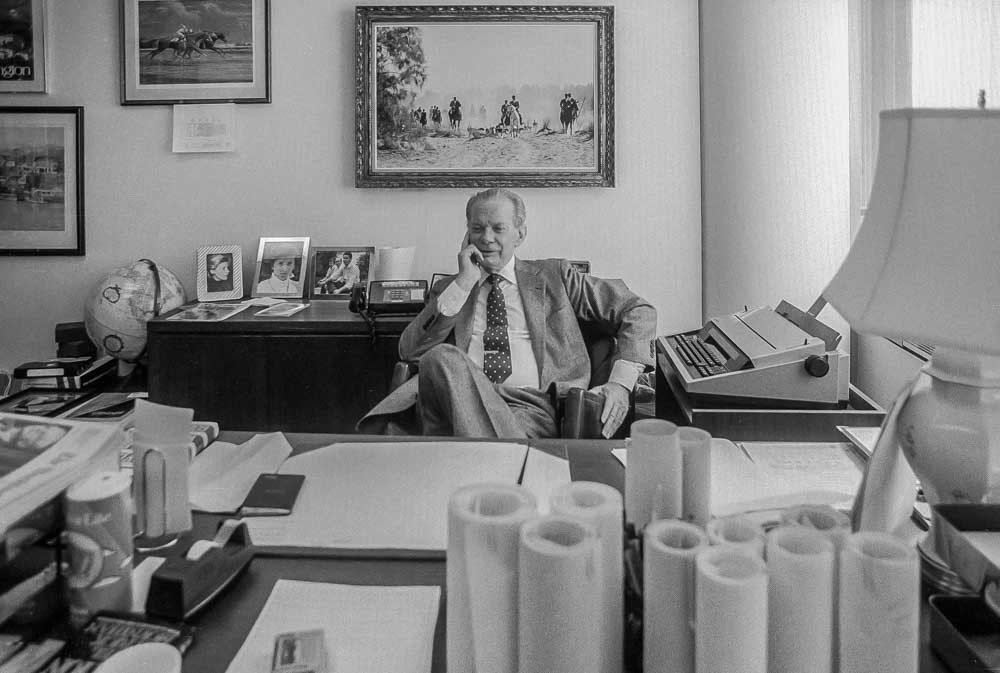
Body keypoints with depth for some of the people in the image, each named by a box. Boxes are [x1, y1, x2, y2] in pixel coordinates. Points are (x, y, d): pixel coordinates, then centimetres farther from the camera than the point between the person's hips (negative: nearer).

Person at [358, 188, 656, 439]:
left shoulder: (553, 276, 20)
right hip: (463, 403, 2)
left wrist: (620, 383, -1)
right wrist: (463, 284, 4)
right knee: (442, 357, -34)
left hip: (534, 407, -2)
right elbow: (409, 350, 7)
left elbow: (639, 313, 16)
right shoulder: (448, 290, 24)